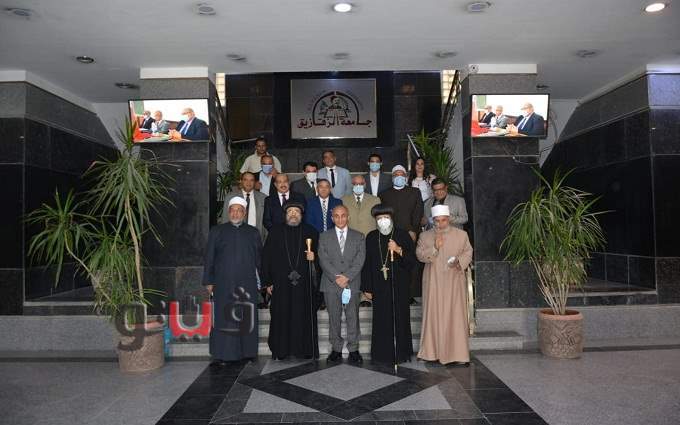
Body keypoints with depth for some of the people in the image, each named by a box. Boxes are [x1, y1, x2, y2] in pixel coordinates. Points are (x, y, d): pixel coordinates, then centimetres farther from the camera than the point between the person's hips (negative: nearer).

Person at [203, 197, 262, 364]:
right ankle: (221, 354, 8)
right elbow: (209, 258, 7)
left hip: (247, 284, 1)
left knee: (247, 318, 3)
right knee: (223, 318, -1)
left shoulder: (253, 233, 11)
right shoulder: (217, 231, 9)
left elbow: (260, 259, 11)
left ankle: (247, 352, 14)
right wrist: (208, 282, 1)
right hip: (223, 285, -1)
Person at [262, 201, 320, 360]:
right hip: (281, 283, 0)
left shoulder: (311, 232, 9)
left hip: (304, 283, 0)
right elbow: (266, 257, 5)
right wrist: (268, 282, 0)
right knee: (281, 316, 2)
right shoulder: (275, 232, 7)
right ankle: (281, 350, 13)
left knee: (305, 316, 1)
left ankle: (306, 349, 12)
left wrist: (313, 257, -8)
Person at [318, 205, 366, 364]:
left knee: (353, 318, 3)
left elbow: (359, 260, -1)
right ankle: (336, 349, 16)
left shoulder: (358, 237, 8)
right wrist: (336, 278, -11)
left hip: (352, 284, 0)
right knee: (334, 318, 5)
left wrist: (347, 277, -13)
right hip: (331, 284, 0)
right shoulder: (324, 237, 8)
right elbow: (323, 260, -1)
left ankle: (353, 349, 14)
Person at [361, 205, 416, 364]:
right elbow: (366, 264, 7)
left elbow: (413, 260, -1)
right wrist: (367, 288, 5)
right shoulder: (371, 238, 7)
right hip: (379, 286, 2)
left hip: (399, 286, -1)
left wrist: (399, 250, -17)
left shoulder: (403, 235, 1)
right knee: (381, 320, 3)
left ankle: (401, 352, 14)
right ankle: (383, 353, 14)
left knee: (400, 319, 1)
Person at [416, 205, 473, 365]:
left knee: (455, 315, -1)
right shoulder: (425, 236, 5)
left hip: (454, 281, 0)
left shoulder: (461, 235, 4)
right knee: (434, 315, 0)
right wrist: (434, 248, -17)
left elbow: (468, 252, 6)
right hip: (433, 282, 0)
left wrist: (459, 262, -13)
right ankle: (433, 351, 7)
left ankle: (457, 353, 6)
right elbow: (419, 255, -1)